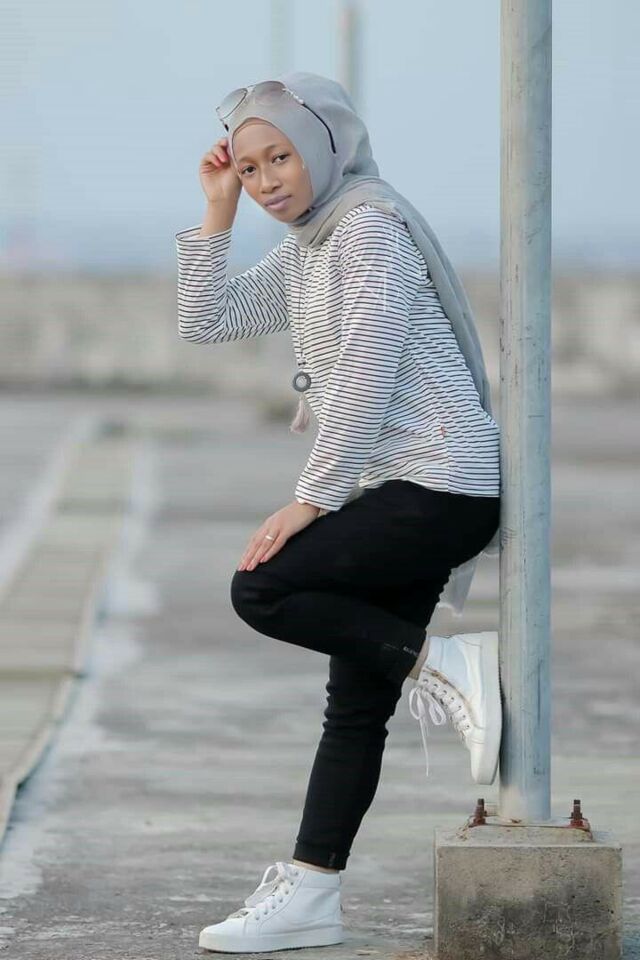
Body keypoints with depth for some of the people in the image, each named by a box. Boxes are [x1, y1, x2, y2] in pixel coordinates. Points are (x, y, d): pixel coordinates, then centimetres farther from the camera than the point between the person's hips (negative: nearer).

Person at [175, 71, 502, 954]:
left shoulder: (368, 226, -10)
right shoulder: (304, 254, 19)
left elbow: (368, 373, -17)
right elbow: (206, 322, 20)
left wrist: (314, 495, -16)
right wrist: (217, 214, 13)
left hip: (439, 481, -9)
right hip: (401, 495, 9)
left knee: (261, 591, -18)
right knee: (356, 702, 6)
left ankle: (444, 663, -16)